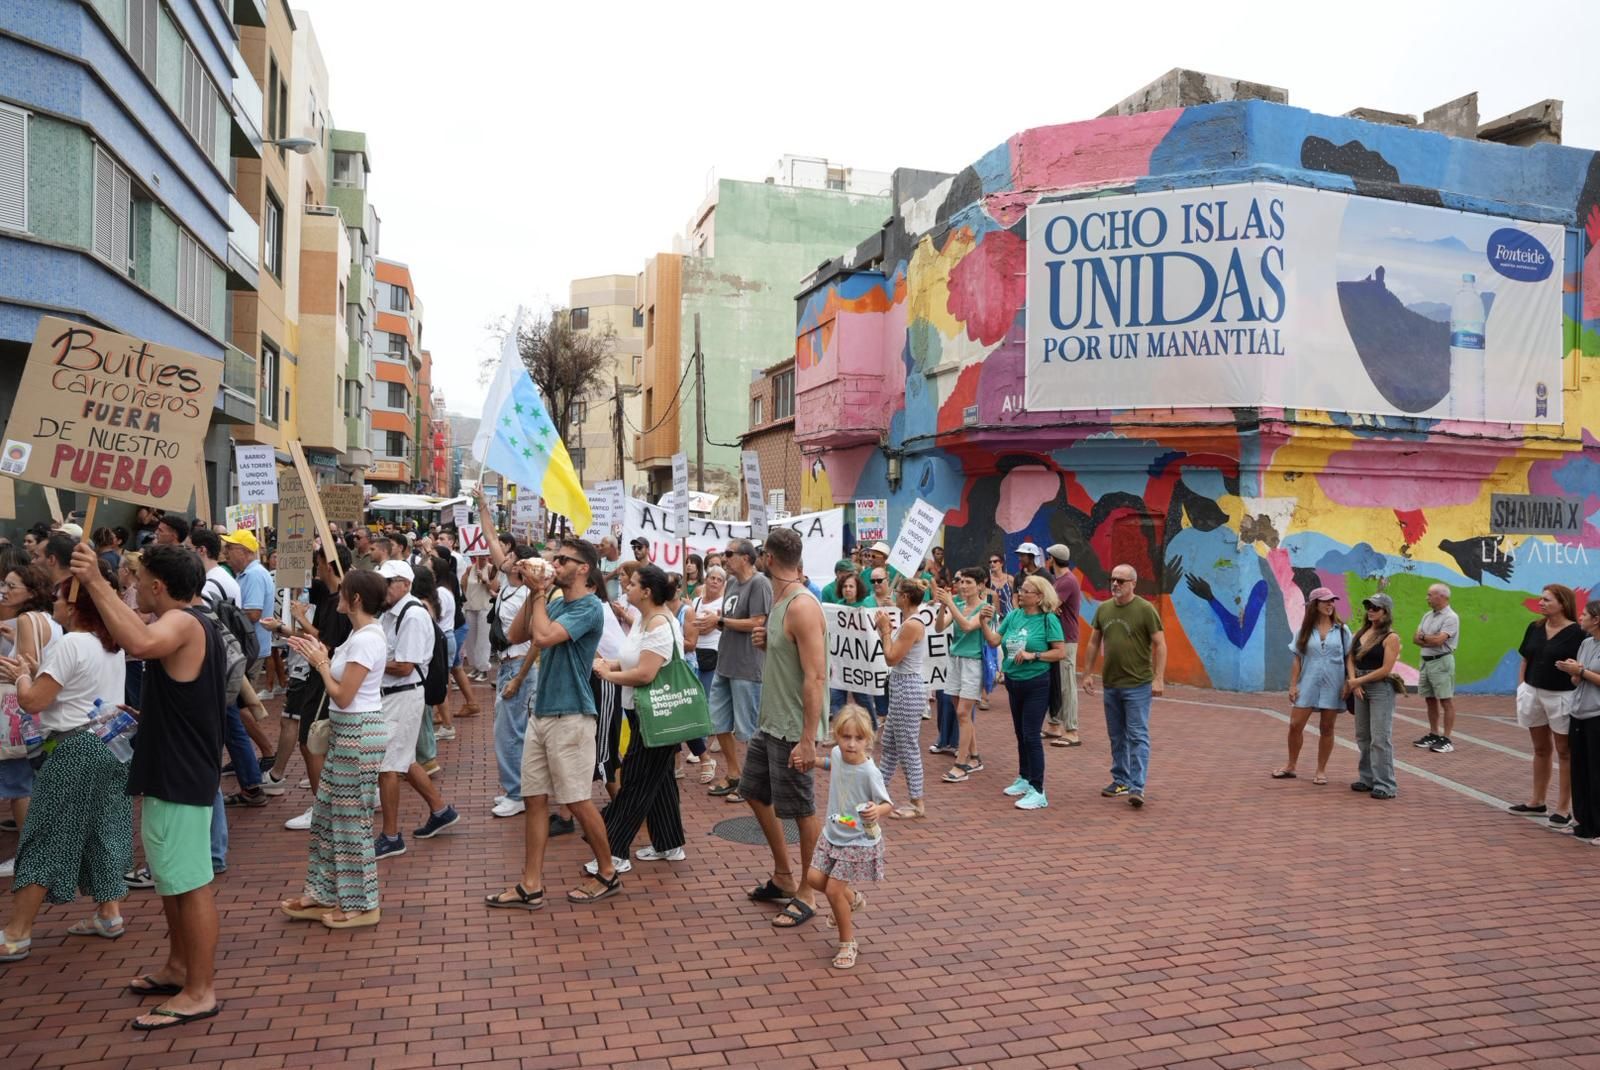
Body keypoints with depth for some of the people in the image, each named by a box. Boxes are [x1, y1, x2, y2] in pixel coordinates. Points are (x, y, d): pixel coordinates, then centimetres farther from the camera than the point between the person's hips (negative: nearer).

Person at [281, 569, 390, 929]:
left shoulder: (366, 639, -20)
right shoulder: (361, 633, 11)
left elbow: (342, 696, -19)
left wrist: (321, 663, -7)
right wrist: (319, 658, 6)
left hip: (358, 733, -10)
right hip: (347, 730, 10)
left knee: (351, 819, 1)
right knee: (327, 813, 17)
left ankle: (361, 905, 14)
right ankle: (325, 896, 28)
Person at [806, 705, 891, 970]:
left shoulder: (869, 773, -28)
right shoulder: (837, 754, -9)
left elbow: (888, 804, -19)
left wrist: (877, 811, -39)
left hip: (858, 841, -7)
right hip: (833, 833, 7)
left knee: (833, 889, -5)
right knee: (814, 878, 8)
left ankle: (848, 943, 17)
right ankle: (852, 899, 37)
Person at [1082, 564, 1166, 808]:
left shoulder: (1145, 610, -9)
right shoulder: (1103, 608, 7)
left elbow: (1160, 644, -9)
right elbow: (1094, 643, 14)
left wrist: (1158, 678, -16)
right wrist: (1087, 673, 11)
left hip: (1138, 685, -6)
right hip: (1110, 684, 6)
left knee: (1137, 736, -5)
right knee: (1116, 736, 13)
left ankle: (1137, 788, -6)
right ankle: (1121, 781, 25)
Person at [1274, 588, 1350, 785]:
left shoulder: (1341, 630, 2)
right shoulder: (1305, 630, 3)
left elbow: (1349, 658, 2)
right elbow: (1296, 658, 3)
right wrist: (1293, 684, -2)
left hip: (1332, 686, -1)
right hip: (1308, 684, 1)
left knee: (1327, 728, 6)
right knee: (1295, 725, 0)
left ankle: (1321, 771, 17)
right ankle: (1291, 766, 16)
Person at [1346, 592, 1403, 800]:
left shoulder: (1391, 637, -8)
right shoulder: (1362, 632, 11)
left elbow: (1385, 669, -14)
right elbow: (1351, 659, 8)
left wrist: (1357, 681, -10)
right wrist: (1353, 682, -8)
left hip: (1381, 688, -7)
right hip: (1360, 687, 7)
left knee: (1380, 738, -7)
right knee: (1363, 737, 11)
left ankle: (1385, 785, -3)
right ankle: (1367, 779, 20)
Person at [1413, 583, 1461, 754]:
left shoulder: (1450, 617, -11)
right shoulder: (1427, 616, 13)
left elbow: (1438, 640, -20)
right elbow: (1416, 638, 8)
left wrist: (1423, 636, -2)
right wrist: (1430, 640, -11)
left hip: (1441, 662, -8)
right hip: (1426, 661, 8)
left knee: (1446, 701, -3)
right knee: (1430, 700, 13)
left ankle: (1446, 739, -2)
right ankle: (1433, 735, 21)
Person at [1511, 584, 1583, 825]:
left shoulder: (1576, 633, -12)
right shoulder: (1534, 628, 5)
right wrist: (1520, 690, 6)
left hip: (1561, 697, -6)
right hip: (1533, 694, 6)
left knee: (1564, 752, 5)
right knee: (1540, 749, 16)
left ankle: (1563, 807, 12)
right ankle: (1537, 801, 26)